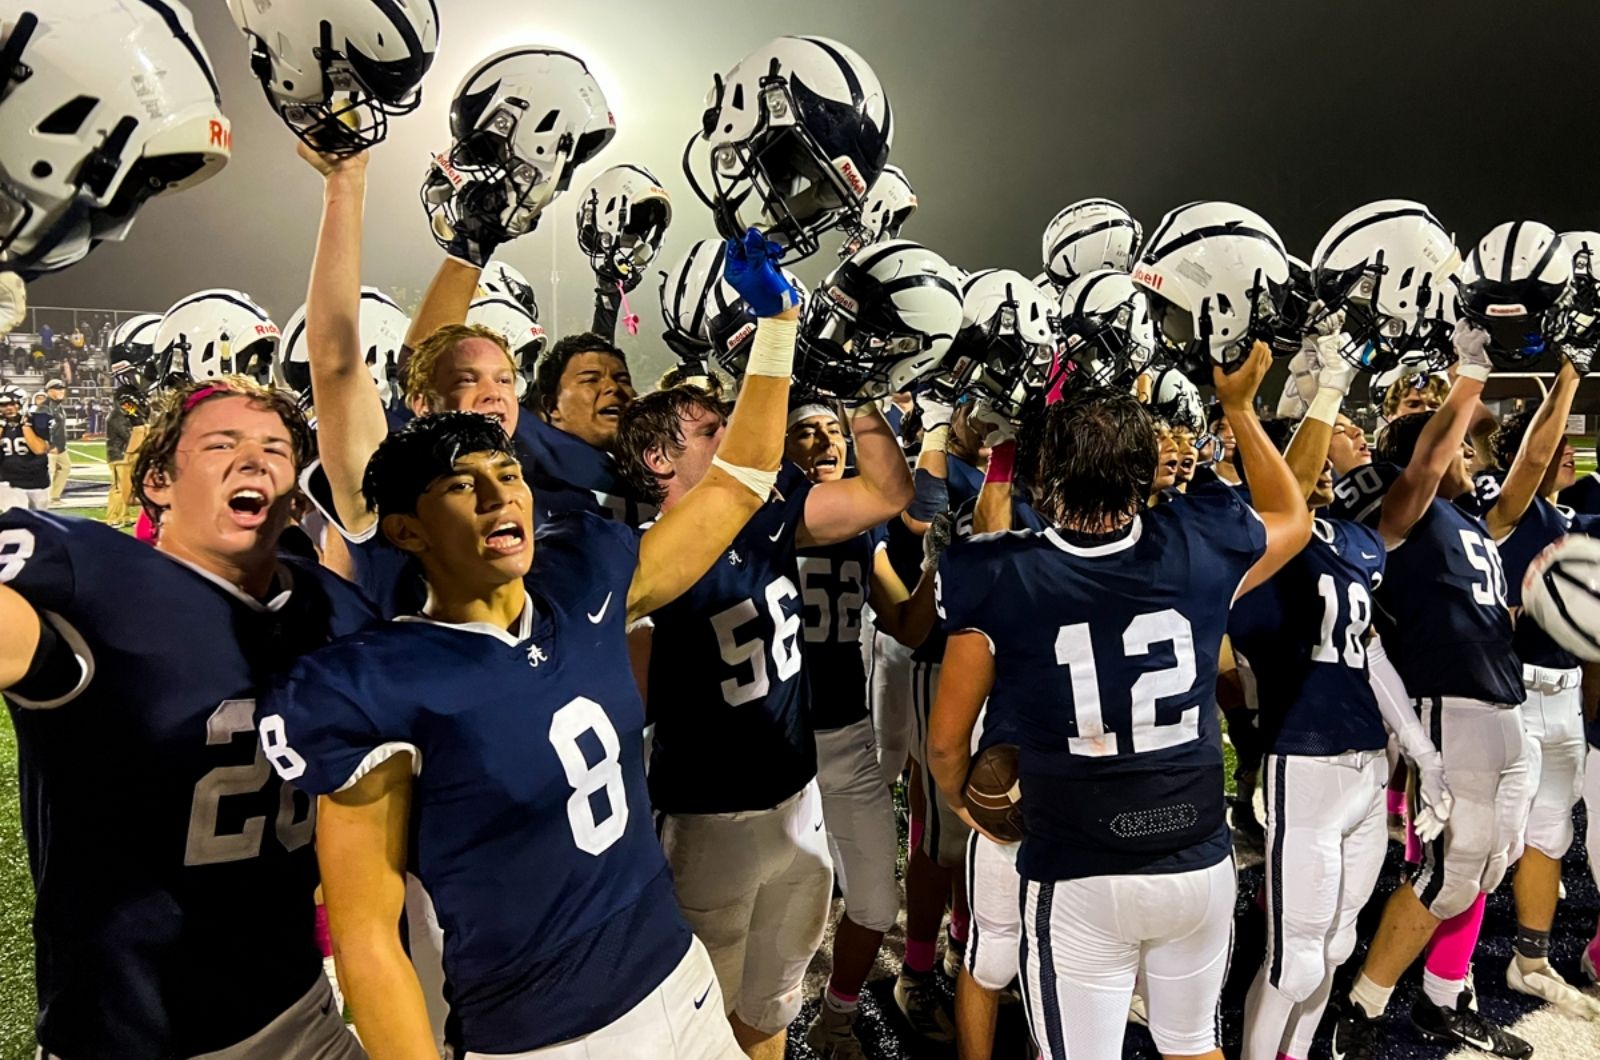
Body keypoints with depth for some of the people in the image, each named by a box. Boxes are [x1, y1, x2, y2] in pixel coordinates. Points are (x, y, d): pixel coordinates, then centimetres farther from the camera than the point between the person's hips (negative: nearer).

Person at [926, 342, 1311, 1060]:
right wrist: (1240, 408, 20)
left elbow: (946, 742, -7)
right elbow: (1293, 519, 16)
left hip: (1077, 882, -3)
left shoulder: (1001, 579, -16)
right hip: (1199, 866, 4)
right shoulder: (1199, 549, -9)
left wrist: (959, 799, 15)